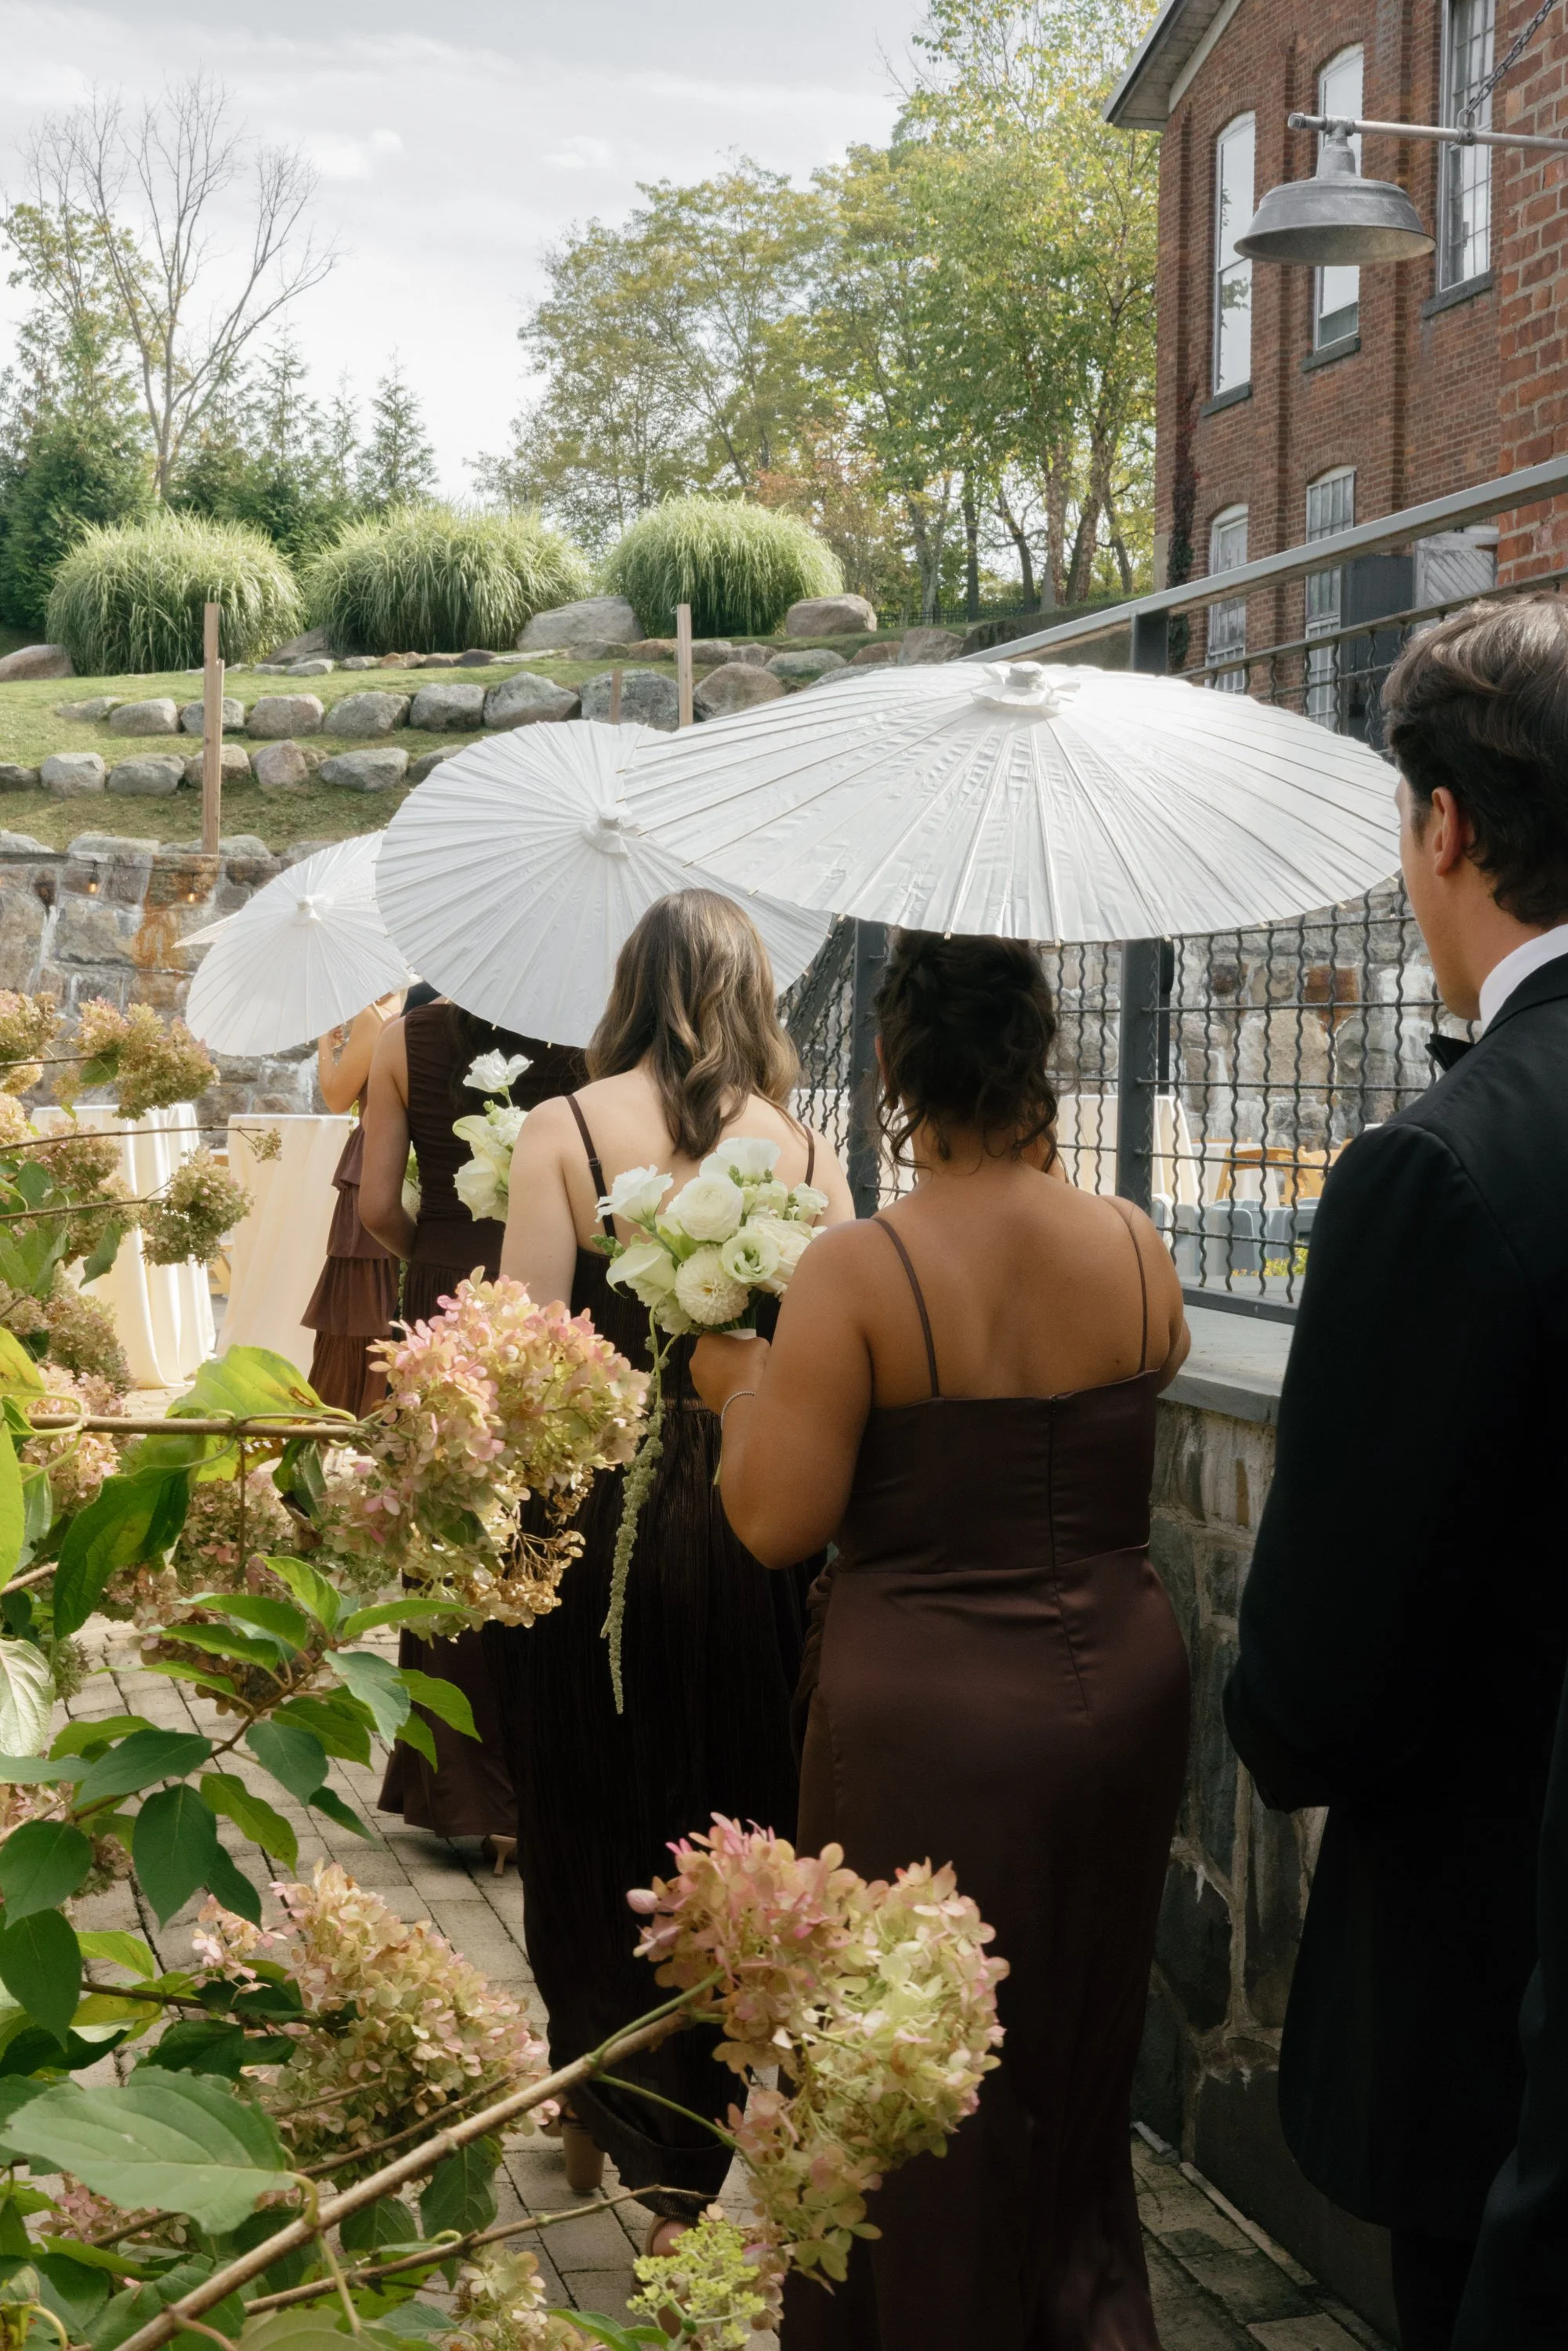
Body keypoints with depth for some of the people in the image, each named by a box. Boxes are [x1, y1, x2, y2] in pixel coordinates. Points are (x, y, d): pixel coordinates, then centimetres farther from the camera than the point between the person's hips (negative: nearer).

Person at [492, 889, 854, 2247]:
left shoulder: (566, 1130, -7)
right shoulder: (804, 1150, -1)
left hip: (599, 1513, -1)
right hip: (753, 1519, 2)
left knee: (591, 1825, 17)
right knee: (727, 1827, 14)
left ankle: (596, 2112, 35)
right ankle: (683, 2169, 20)